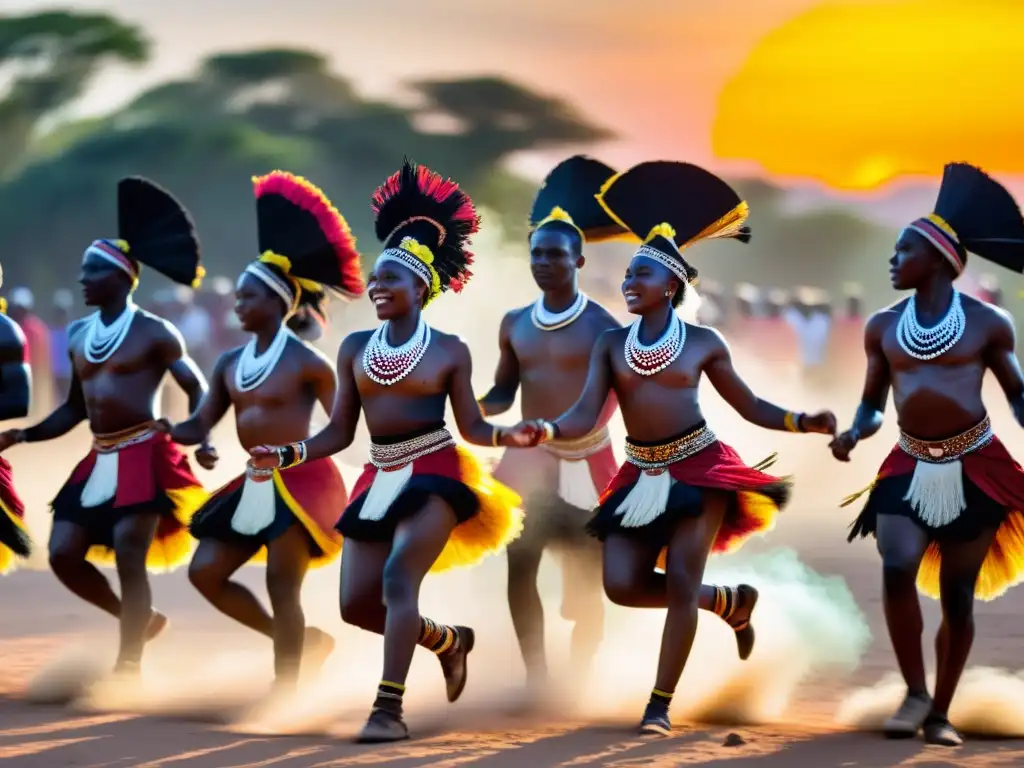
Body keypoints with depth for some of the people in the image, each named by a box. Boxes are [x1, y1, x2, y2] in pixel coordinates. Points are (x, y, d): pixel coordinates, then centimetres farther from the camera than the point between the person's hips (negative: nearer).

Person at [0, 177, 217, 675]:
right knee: (63, 554, 0)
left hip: (143, 456, -7)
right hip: (98, 461, 7)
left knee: (129, 558, -10)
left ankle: (127, 667, -5)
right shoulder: (78, 337, 14)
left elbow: (197, 389, -2)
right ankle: (140, 618, 20)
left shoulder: (153, 333, -4)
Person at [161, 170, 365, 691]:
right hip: (254, 485, 8)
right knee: (206, 572, 6)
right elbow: (199, 426, 8)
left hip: (300, 484, -8)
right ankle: (301, 640, 18)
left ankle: (284, 695, 0)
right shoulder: (229, 365, 9)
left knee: (282, 587, -7)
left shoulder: (305, 364, -10)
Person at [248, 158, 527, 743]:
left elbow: (472, 427, -2)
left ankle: (390, 708, -24)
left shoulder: (450, 351, -2)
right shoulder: (356, 348, 7)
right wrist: (286, 455, -4)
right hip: (379, 479, 5)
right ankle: (448, 640, 29)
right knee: (357, 603, 1)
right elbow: (339, 433, 8)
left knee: (397, 577, -25)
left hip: (434, 475, -5)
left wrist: (509, 436, -22)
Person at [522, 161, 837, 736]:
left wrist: (807, 423, -10)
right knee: (621, 584, -8)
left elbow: (751, 407, 6)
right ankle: (727, 600, 18)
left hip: (698, 469, -3)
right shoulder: (612, 344, 5)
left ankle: (661, 706, -4)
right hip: (642, 477, 3)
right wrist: (546, 430, -25)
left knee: (679, 582, -10)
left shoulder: (703, 342, 0)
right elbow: (585, 417, -4)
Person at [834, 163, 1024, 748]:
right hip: (911, 467, 2)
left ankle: (941, 712, 16)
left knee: (958, 596, 3)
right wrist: (852, 436, -7)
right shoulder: (883, 327, 7)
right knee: (898, 568, -21)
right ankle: (915, 692, -6)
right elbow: (873, 404, 13)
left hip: (975, 468, -2)